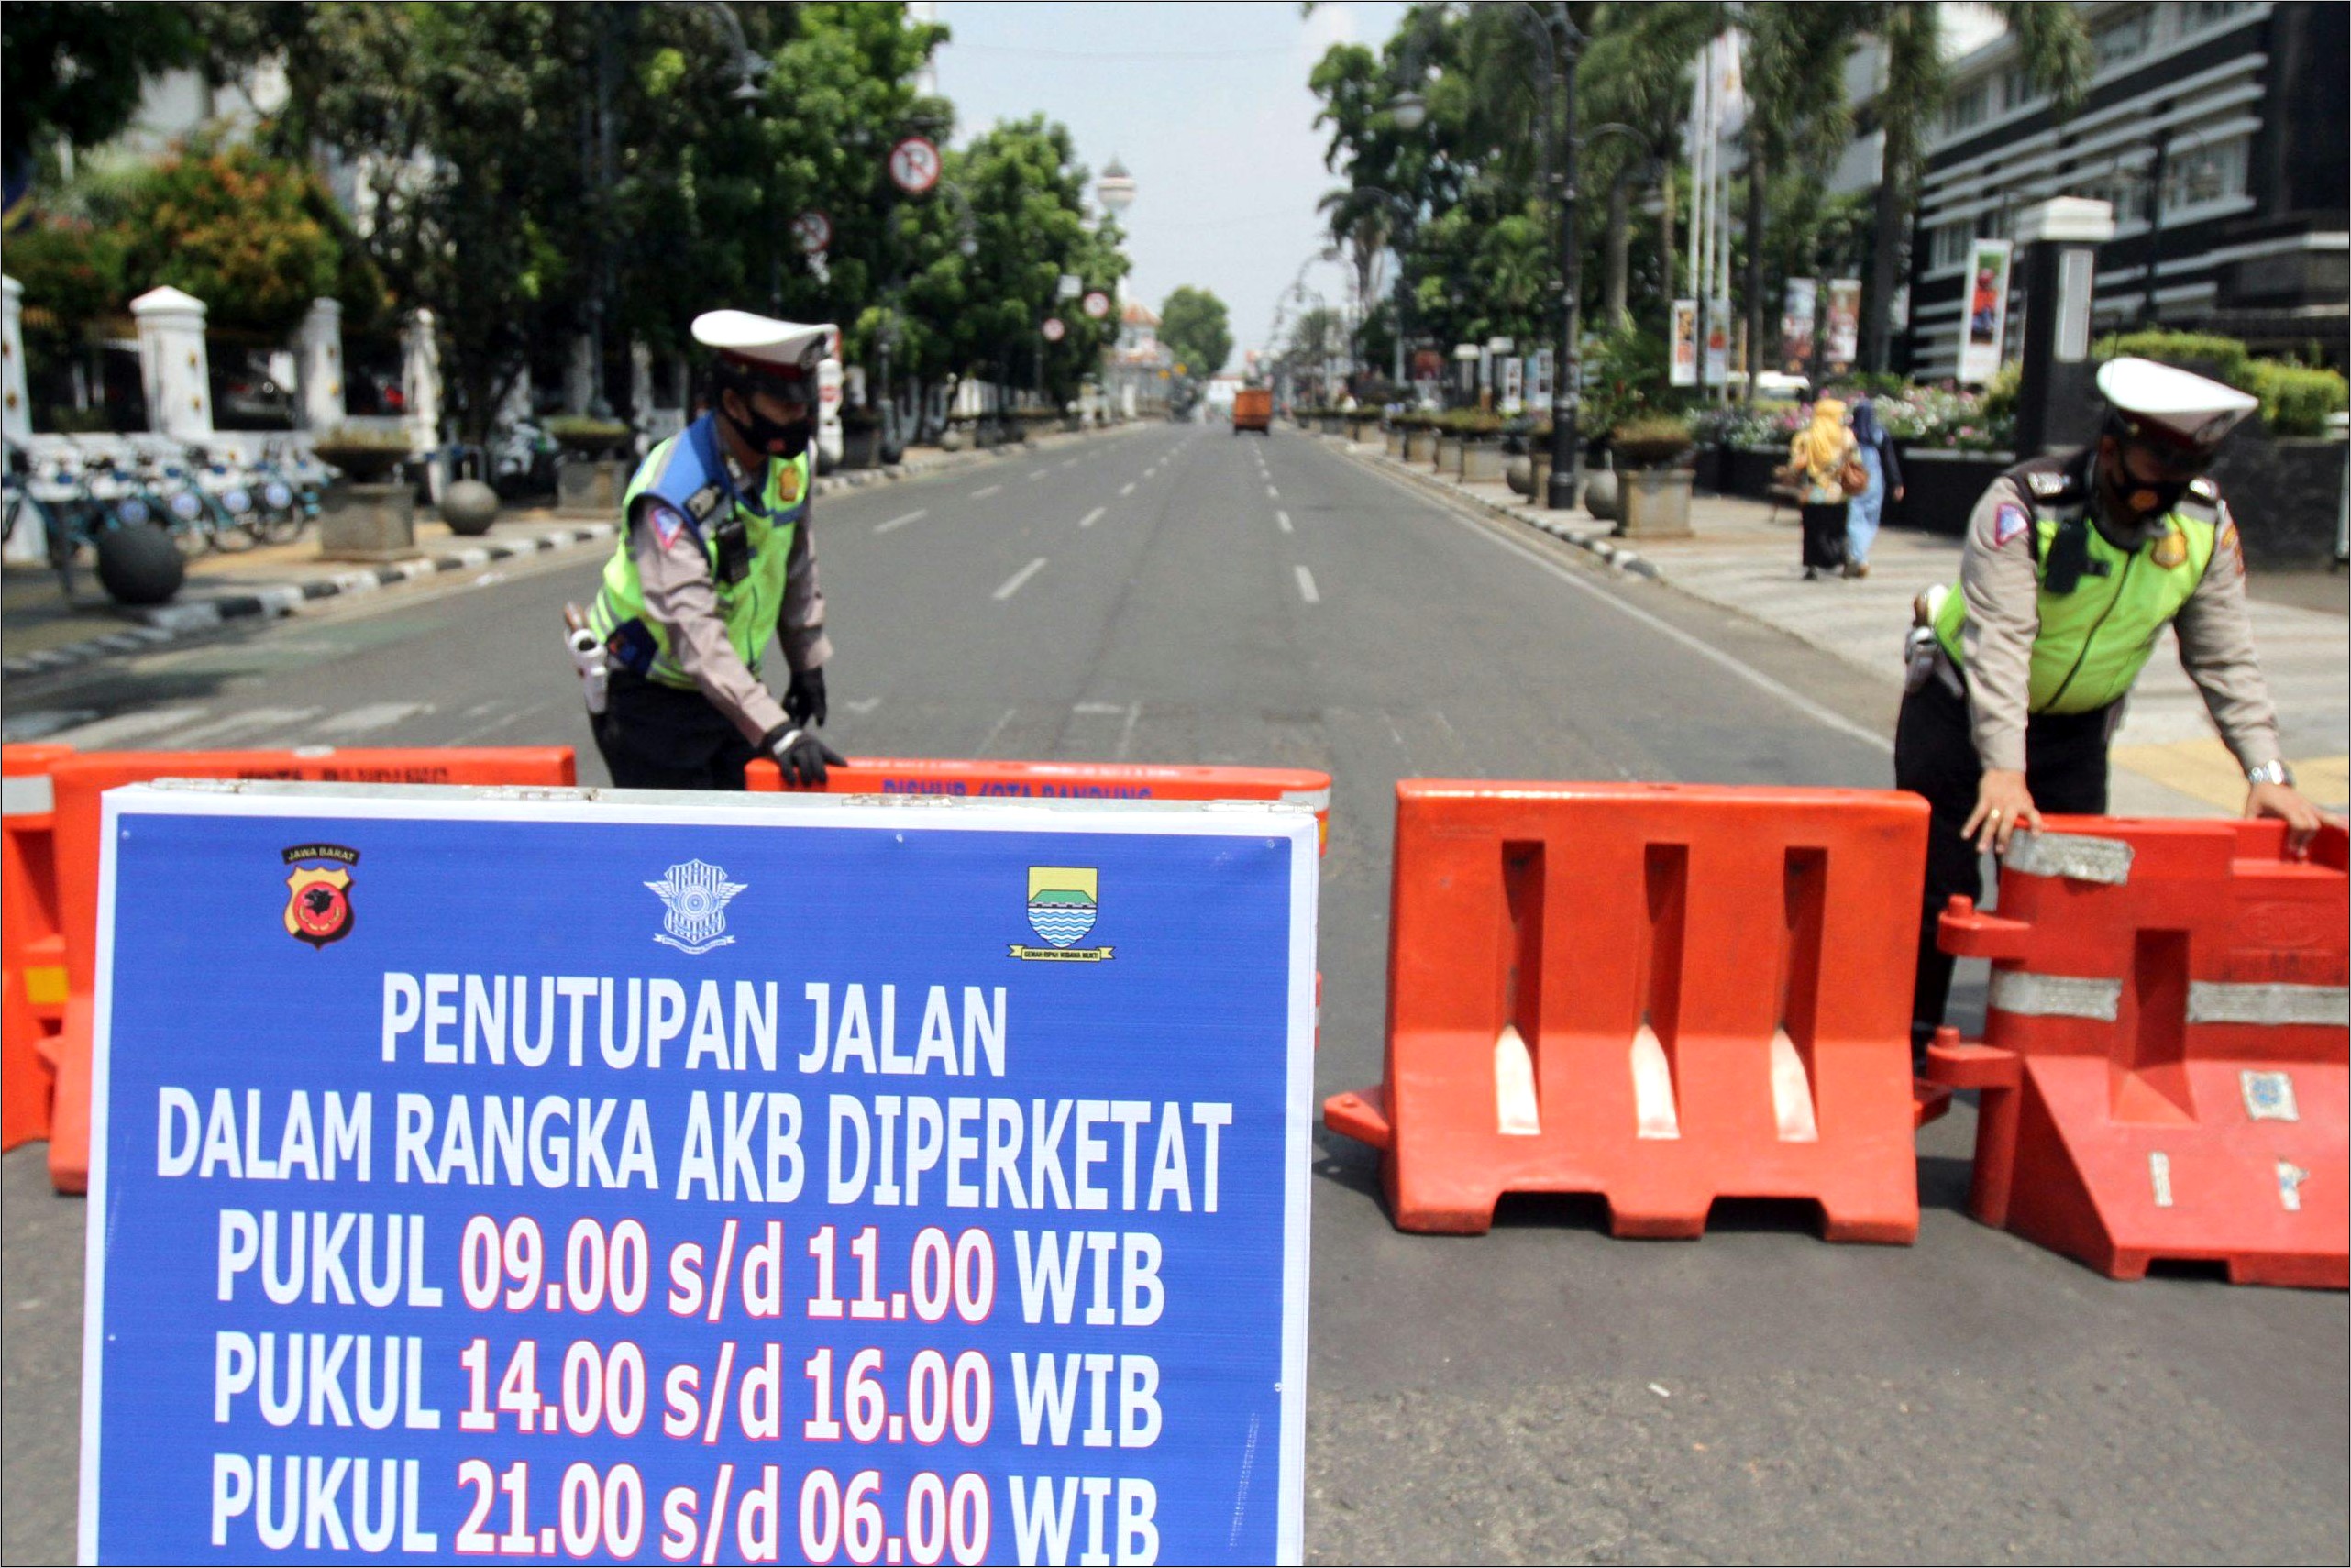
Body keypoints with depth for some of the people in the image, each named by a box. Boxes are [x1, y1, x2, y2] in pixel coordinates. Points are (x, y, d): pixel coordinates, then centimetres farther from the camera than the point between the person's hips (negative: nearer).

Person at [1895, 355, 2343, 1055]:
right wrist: (2002, 768, -44)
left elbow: (2224, 658, -7)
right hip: (1963, 706, -4)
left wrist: (2266, 771, -16)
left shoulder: (2206, 522, -13)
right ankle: (1907, 1048, 12)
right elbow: (1998, 642, -35)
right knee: (1940, 885, -2)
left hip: (2077, 726, 4)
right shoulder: (2024, 505, -28)